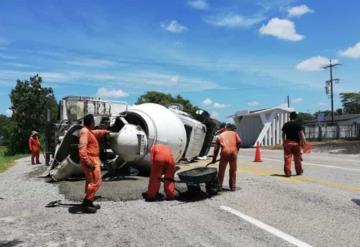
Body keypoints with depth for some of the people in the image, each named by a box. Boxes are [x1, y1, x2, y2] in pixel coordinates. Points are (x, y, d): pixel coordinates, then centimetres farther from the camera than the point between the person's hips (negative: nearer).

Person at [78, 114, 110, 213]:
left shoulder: (89, 131, 15)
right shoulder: (84, 132, -17)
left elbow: (96, 132, 39)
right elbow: (82, 148, -27)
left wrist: (105, 131, 54)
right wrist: (87, 162, -31)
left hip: (92, 160, 11)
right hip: (90, 160, -11)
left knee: (91, 181, 15)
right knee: (96, 182, -11)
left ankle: (89, 202, 23)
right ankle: (86, 203, -7)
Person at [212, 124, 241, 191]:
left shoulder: (219, 136, 19)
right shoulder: (234, 133, 21)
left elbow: (216, 149, 16)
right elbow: (239, 142, 5)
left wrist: (214, 159, 24)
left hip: (225, 152, -1)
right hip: (233, 152, 1)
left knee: (221, 170, 11)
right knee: (233, 170, 14)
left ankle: (219, 186, 13)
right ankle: (233, 187, 17)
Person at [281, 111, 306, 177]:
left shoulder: (285, 125, 3)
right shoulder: (298, 125, -3)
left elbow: (283, 134, 5)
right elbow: (301, 134, -9)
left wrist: (283, 142, 14)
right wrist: (303, 142, -4)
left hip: (288, 143, 1)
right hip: (296, 143, 0)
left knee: (287, 158, 0)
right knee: (297, 158, 13)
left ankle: (287, 173, -3)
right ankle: (299, 171, 27)